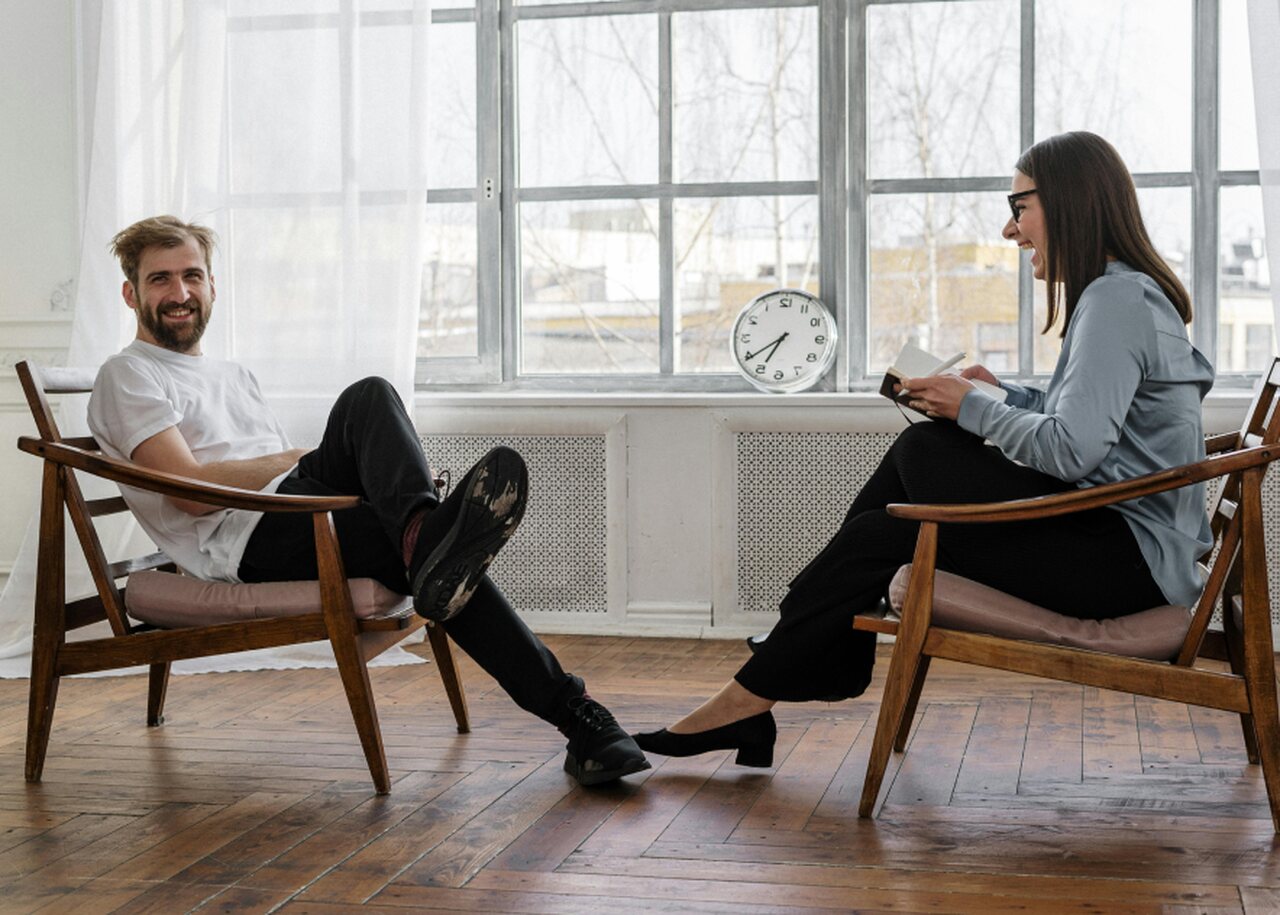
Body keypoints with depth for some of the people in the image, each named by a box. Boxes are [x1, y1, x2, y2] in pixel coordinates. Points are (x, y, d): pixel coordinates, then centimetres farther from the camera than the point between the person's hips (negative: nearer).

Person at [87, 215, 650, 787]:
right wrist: (307, 458, -3)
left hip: (297, 519, 7)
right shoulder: (127, 376, 8)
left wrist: (345, 462, 1)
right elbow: (193, 490, -8)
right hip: (247, 545, -7)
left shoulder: (234, 375, 33)